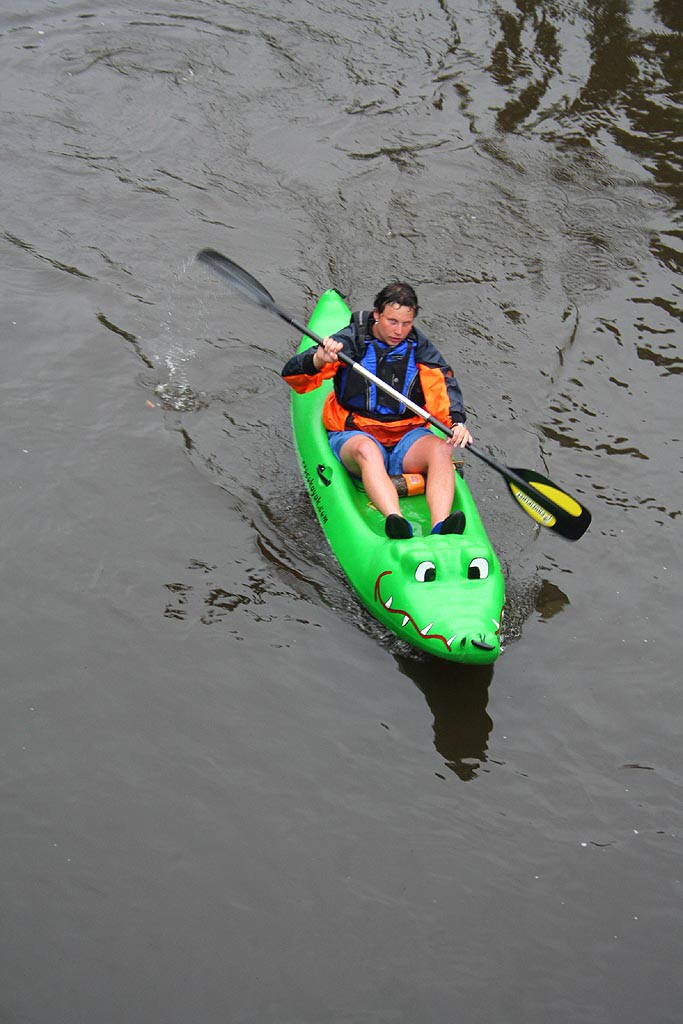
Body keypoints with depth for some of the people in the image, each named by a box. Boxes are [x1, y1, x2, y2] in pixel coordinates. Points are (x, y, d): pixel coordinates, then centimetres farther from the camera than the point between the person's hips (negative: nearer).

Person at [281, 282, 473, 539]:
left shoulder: (419, 347, 8)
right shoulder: (351, 341, -3)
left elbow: (443, 384, -5)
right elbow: (293, 375, -10)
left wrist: (456, 421, -26)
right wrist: (319, 360, -34)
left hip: (406, 436, 3)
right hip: (353, 434, -3)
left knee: (440, 449, -28)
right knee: (367, 450, -38)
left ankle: (440, 528, -50)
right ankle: (396, 521, -61)